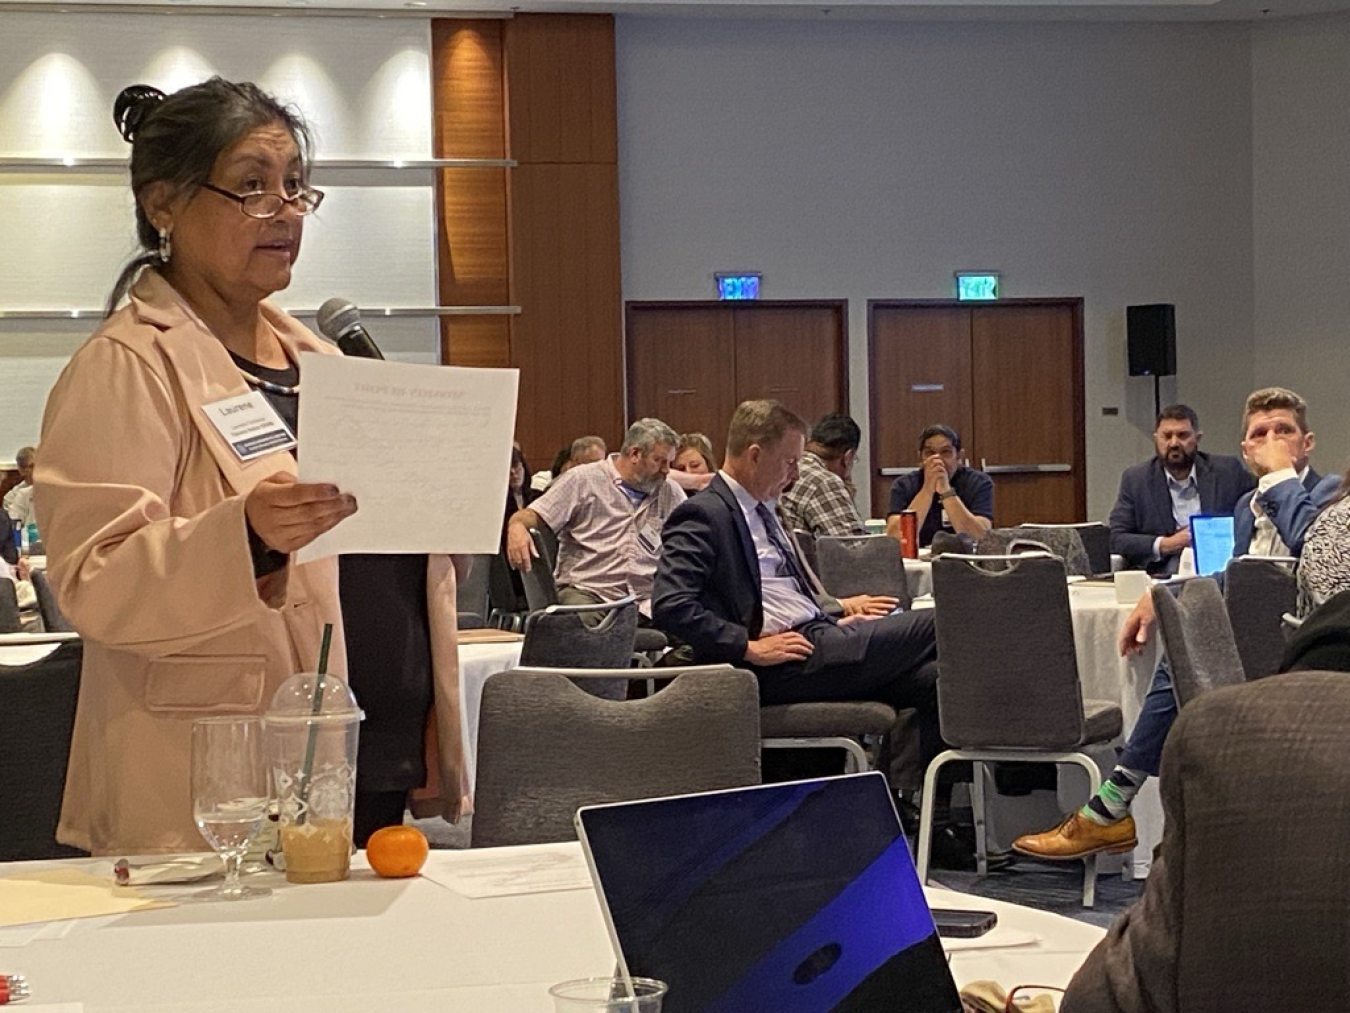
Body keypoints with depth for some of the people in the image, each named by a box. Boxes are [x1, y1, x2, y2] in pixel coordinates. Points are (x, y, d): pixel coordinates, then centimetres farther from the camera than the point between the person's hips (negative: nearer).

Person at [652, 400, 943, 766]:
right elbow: (670, 607, -21)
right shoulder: (702, 516, -9)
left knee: (930, 679, -11)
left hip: (814, 638, 9)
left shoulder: (762, 511, 21)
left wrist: (836, 624, 14)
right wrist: (751, 647, -20)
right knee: (934, 625, -10)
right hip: (778, 668, -9)